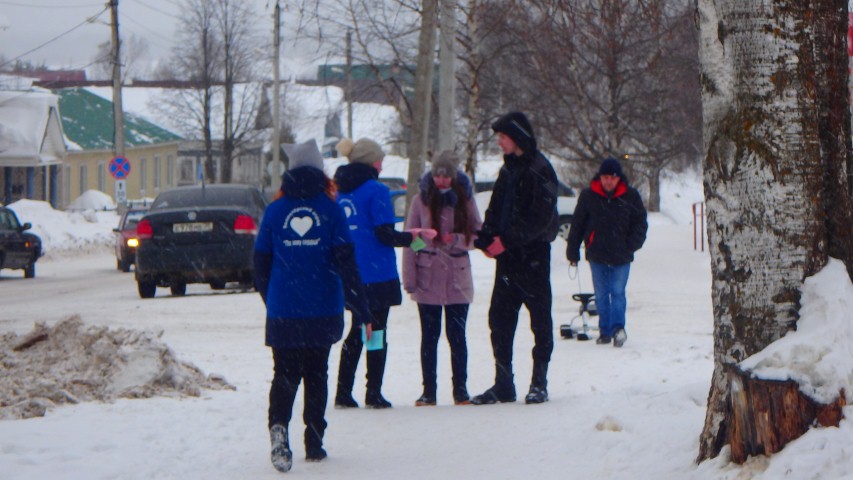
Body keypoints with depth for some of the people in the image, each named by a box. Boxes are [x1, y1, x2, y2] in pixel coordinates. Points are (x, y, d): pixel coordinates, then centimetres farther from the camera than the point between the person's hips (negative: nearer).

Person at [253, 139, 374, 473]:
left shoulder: (275, 211, 2)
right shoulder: (330, 209, -2)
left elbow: (261, 263, 7)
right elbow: (346, 261, -6)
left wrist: (270, 301, 23)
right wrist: (362, 311, -4)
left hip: (283, 312, 0)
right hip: (323, 310, 0)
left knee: (285, 373, 3)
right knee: (316, 373, 14)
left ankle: (278, 425, -25)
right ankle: (314, 443, 13)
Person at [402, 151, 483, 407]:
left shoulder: (465, 200, 2)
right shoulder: (421, 200, 0)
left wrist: (455, 240, -17)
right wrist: (409, 279, -7)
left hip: (457, 280, 0)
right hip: (428, 279, 0)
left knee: (457, 336, 4)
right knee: (429, 336, 4)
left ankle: (460, 390, 11)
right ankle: (429, 390, 10)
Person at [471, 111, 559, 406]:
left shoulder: (538, 170, -11)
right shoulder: (509, 169, 15)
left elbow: (540, 218, -17)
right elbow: (496, 210, 18)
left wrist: (507, 240, -19)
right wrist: (484, 238, 0)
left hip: (533, 254, -8)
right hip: (508, 255, 8)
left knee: (539, 318, 2)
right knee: (499, 318, 5)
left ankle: (539, 384, 8)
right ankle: (503, 385, 9)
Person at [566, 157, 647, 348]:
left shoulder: (630, 196, 0)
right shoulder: (588, 196, 1)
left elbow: (640, 224, 6)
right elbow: (577, 225, 6)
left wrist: (631, 245, -5)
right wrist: (572, 252, 6)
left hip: (621, 258, -1)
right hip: (597, 255, 2)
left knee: (618, 292, -9)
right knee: (601, 295, 5)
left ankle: (618, 327, -15)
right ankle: (605, 331, 11)